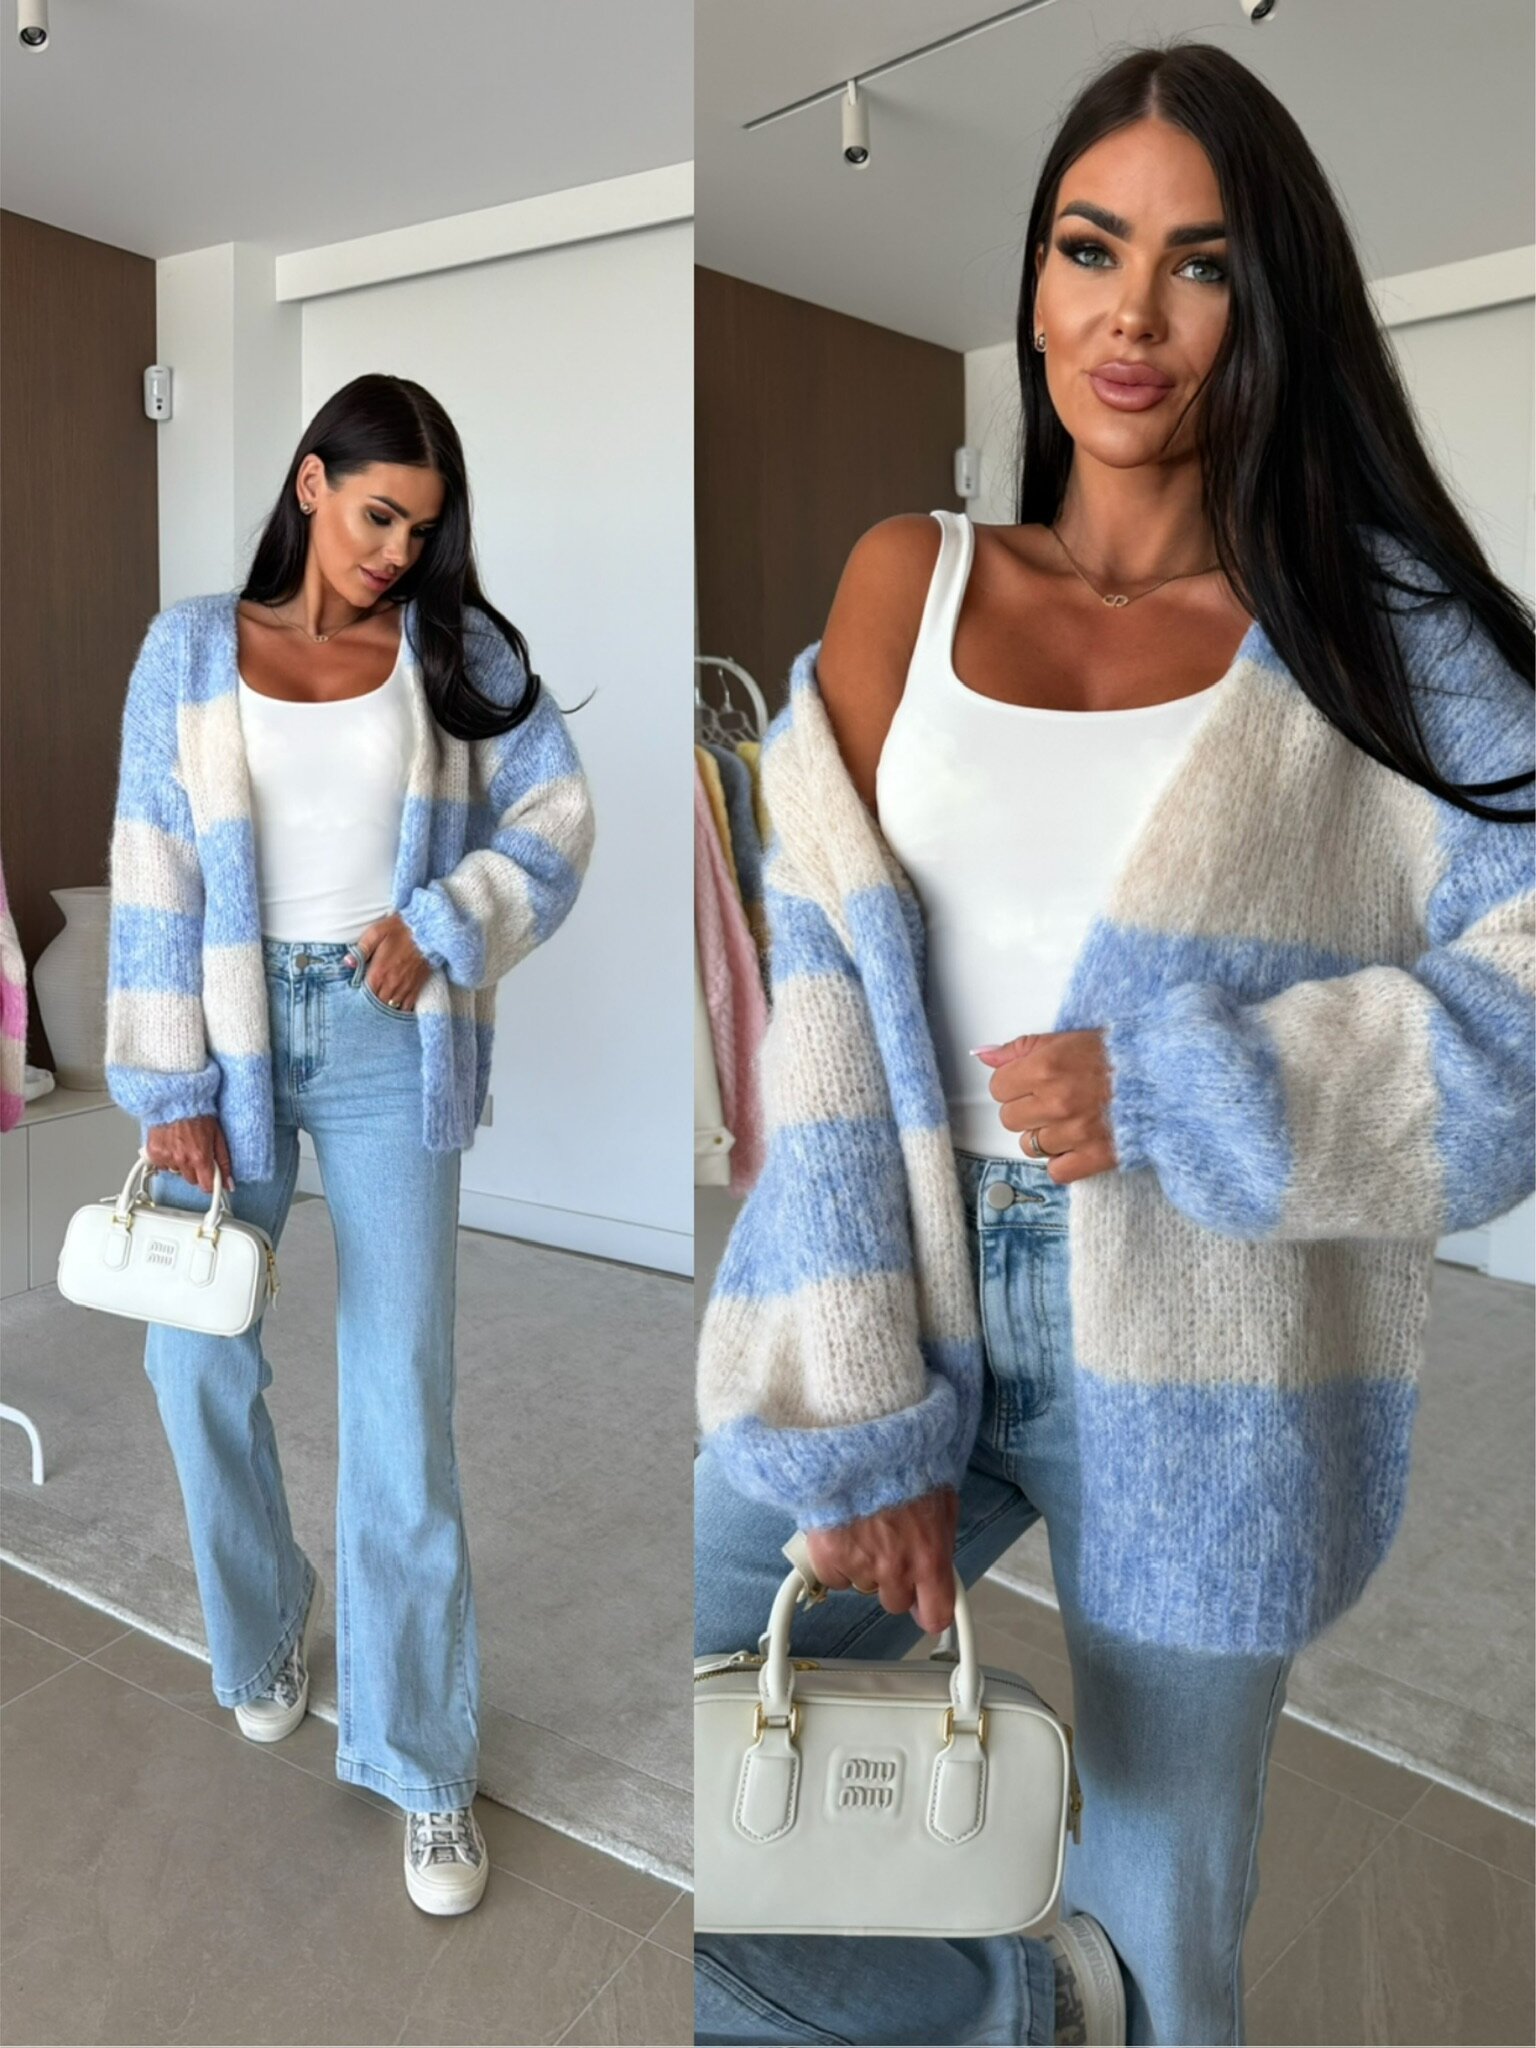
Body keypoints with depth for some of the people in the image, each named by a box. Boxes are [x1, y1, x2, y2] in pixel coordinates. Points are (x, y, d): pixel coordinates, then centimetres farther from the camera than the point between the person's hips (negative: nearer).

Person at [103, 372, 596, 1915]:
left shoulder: (459, 648, 3)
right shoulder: (191, 649, 3)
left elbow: (556, 818, 3)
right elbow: (154, 875, -2)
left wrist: (441, 923, -13)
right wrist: (173, 1089, -7)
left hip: (389, 1039, -1)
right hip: (234, 1028, 1)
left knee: (400, 1392, -1)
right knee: (196, 1358, 6)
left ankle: (420, 1763, 13)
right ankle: (263, 1623, 37)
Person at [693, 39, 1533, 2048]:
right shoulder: (906, 580, 6)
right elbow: (823, 996, -2)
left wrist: (1173, 1091, -19)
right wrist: (855, 1417, -8)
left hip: (1202, 1371, -1)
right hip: (903, 1301, 3)